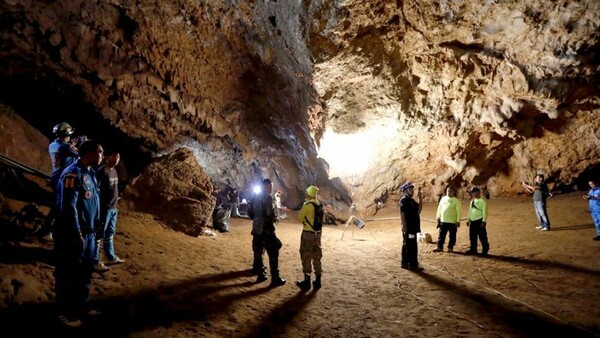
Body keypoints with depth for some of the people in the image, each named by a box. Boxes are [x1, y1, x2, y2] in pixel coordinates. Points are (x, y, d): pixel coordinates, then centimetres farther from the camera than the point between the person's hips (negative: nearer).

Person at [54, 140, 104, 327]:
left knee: (85, 272, 18)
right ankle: (65, 313, 16)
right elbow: (68, 206, -22)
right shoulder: (73, 173, -18)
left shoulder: (90, 173, 11)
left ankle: (82, 307, 31)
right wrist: (76, 234, -21)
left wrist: (94, 228, 16)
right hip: (73, 234, -9)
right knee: (68, 275, 4)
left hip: (89, 233, 9)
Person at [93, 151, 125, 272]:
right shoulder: (101, 171, -16)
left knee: (110, 234, 19)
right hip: (104, 208, -9)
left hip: (113, 208, 9)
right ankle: (95, 262, 8)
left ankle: (111, 257, 31)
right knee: (99, 234, 0)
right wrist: (98, 207, -20)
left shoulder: (114, 171, 11)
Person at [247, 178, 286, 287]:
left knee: (258, 252, 13)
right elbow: (269, 214, -22)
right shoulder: (267, 197, -14)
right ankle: (275, 279, -1)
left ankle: (260, 275, 20)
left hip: (256, 229, 8)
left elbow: (249, 212, 13)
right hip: (266, 230, -8)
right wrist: (274, 219, -3)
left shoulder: (255, 197, 10)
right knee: (273, 253, -2)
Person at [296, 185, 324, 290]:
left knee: (306, 257, 2)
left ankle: (307, 282, 6)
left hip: (308, 233, -6)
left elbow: (300, 218, -7)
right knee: (316, 256, 13)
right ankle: (317, 281, 18)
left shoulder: (307, 205, -14)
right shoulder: (320, 205, 7)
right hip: (317, 233, 7)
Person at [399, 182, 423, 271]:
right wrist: (404, 226, -24)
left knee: (407, 245, 13)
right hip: (408, 227, -10)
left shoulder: (411, 200, 17)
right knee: (411, 247, -7)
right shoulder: (404, 200, -14)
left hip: (413, 227, 10)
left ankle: (405, 263, 19)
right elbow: (402, 213, -20)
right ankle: (413, 265, -3)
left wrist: (420, 198, 11)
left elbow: (419, 209, 18)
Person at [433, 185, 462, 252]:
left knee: (452, 236, 6)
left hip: (452, 222, -4)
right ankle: (439, 247, 13)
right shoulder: (443, 199, 9)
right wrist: (438, 218, 13)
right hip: (443, 221, 4)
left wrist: (458, 221, -9)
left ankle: (450, 247, 16)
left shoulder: (456, 201, -5)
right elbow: (439, 209, 15)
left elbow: (459, 212, -6)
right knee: (441, 235, 6)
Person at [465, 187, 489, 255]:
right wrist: (468, 220, 18)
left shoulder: (482, 201, -8)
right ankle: (473, 250, 19)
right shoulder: (472, 201, 15)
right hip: (472, 221, 8)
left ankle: (485, 250, 7)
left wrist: (483, 221, -17)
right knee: (472, 237, 10)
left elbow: (484, 212, -12)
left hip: (479, 221, -8)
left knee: (482, 237, -2)